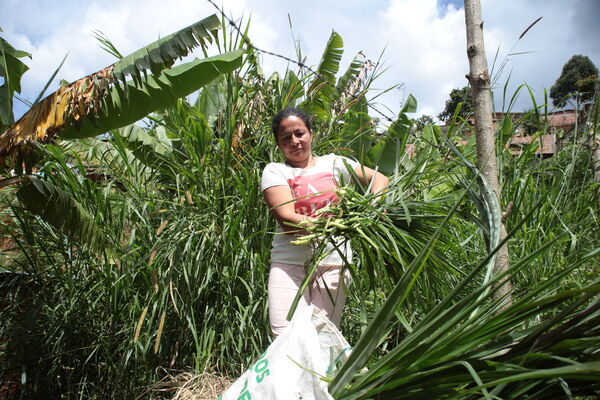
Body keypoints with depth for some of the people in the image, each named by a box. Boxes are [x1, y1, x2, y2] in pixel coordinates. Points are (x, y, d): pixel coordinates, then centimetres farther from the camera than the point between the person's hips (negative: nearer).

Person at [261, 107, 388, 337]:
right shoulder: (275, 172, 5)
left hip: (333, 262, 1)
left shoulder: (334, 163, 12)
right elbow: (286, 219, -9)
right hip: (289, 263, -1)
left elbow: (379, 178, 10)